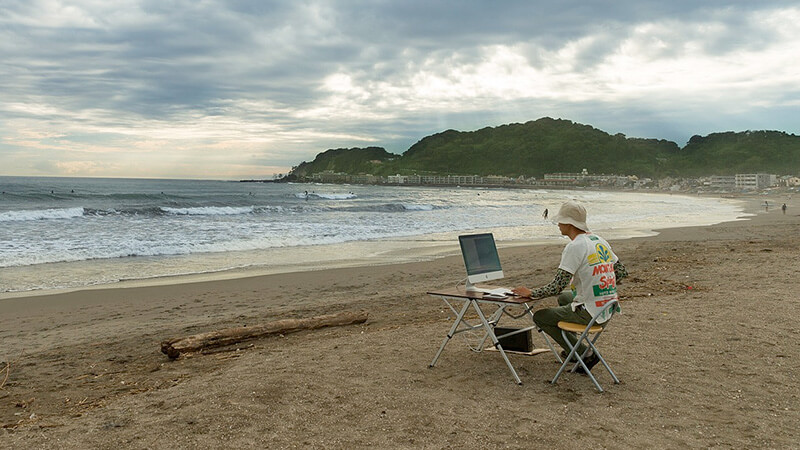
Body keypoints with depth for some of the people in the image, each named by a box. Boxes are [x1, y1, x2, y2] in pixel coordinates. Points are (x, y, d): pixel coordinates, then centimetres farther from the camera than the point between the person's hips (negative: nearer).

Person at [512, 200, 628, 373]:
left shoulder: (574, 247, -19)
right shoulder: (600, 241, 7)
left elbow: (556, 287, -21)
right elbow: (622, 272, 15)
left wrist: (530, 293, -7)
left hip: (588, 314, -9)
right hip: (608, 311, 9)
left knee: (539, 317, 7)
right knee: (563, 297, 33)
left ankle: (584, 355, 2)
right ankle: (572, 347, 34)